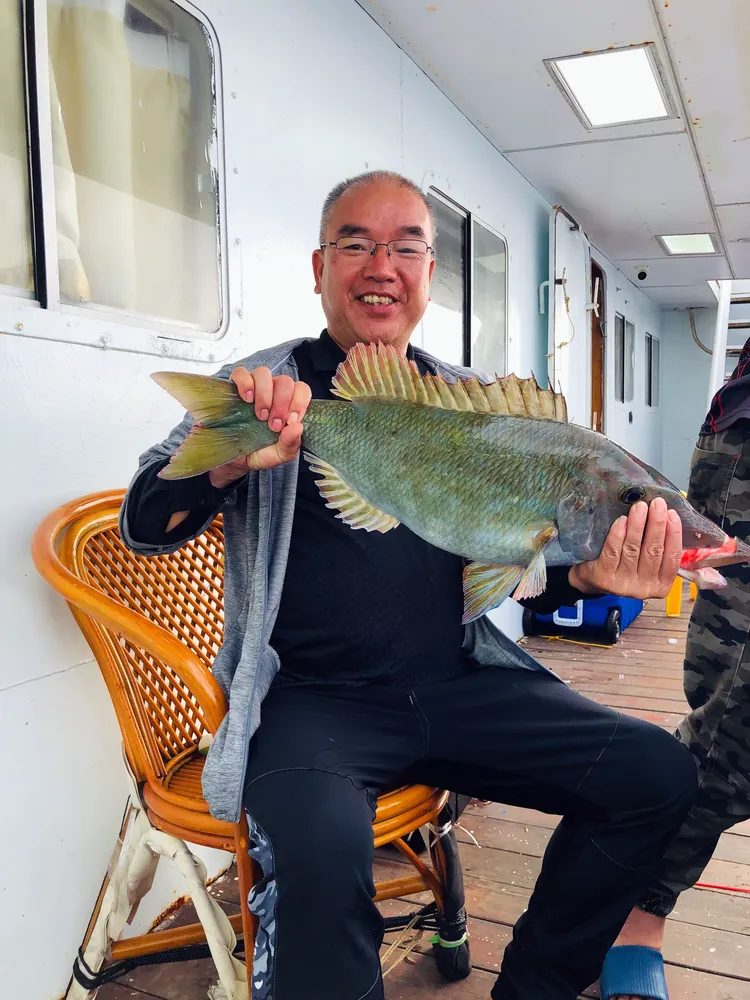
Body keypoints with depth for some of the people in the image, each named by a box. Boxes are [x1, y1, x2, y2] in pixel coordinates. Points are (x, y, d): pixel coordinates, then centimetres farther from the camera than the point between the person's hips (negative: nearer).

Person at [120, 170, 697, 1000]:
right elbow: (145, 527, -7)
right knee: (321, 852, -34)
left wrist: (588, 574, -12)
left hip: (458, 683, 5)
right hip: (311, 697, -4)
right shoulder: (262, 392, 2)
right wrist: (228, 462, -28)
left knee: (658, 775, -7)